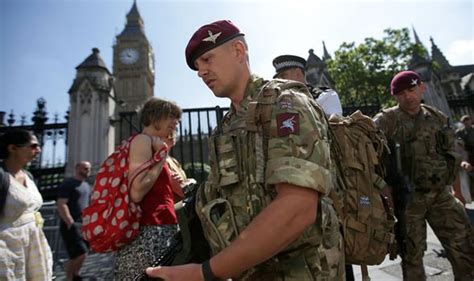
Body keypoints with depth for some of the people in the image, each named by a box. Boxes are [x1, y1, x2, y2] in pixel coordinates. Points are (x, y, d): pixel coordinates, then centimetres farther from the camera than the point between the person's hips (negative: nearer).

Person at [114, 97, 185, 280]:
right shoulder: (142, 140, -8)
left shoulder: (153, 144, 19)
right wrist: (161, 156, -12)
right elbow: (136, 193, -21)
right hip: (148, 235, -9)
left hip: (157, 234, 9)